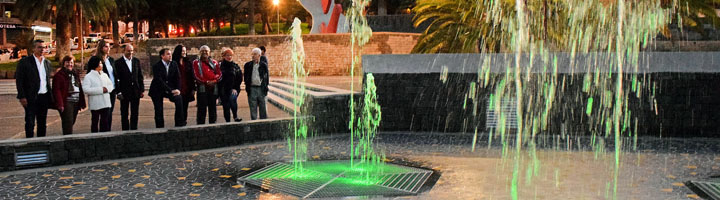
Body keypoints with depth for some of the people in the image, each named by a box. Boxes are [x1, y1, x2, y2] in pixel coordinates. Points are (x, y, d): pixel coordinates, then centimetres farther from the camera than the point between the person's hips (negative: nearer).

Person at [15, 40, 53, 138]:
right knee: (30, 123, -3)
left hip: (44, 97, 5)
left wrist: (50, 96, 12)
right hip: (31, 98, -5)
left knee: (42, 123, 11)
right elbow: (19, 81, -7)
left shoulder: (47, 62, 12)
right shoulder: (24, 62, -5)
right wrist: (22, 97, -14)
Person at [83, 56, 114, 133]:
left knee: (105, 122, 7)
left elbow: (111, 85, 16)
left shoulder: (104, 75, 13)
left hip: (106, 103, 5)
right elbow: (86, 89, -18)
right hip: (95, 105, -5)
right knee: (95, 122, 6)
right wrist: (101, 90, -18)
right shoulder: (88, 76, -6)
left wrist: (107, 89, -8)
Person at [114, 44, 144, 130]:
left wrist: (142, 89, 4)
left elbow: (140, 77, 10)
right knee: (124, 114, 6)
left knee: (135, 114, 6)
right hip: (124, 92, -3)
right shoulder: (118, 62, -4)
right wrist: (118, 92, -11)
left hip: (135, 92, 3)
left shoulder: (136, 61, 9)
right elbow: (117, 79, -6)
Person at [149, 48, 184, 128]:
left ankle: (179, 123, -19)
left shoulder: (174, 65, 1)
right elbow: (159, 81, -21)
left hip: (170, 89, 3)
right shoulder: (157, 66, -15)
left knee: (179, 98, -24)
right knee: (159, 112, -2)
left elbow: (177, 78, 1)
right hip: (157, 91, -3)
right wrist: (171, 91, -26)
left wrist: (177, 89, -15)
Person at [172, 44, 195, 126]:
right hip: (178, 90, -4)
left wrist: (193, 89, 4)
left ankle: (184, 122, 15)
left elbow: (192, 77, 11)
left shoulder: (188, 63, 11)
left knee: (185, 108, 8)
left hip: (187, 90, 4)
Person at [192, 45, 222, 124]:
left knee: (212, 108, 8)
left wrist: (214, 80, -13)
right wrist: (206, 82, -15)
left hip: (213, 87, 3)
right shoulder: (196, 63, 7)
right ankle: (200, 125, -5)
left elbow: (220, 74, 6)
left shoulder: (214, 62, 16)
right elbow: (197, 75, -5)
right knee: (202, 108, -7)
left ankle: (212, 124, 15)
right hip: (202, 87, -3)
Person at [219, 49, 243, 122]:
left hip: (233, 89, -1)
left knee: (232, 98, -29)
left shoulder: (236, 66, 8)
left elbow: (239, 79, 8)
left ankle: (235, 116, -15)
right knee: (226, 107, 3)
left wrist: (235, 88, -4)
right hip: (223, 90, 1)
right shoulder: (220, 66, 7)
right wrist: (219, 90, 2)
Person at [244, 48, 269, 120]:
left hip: (261, 89, 0)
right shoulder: (248, 65, 6)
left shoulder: (264, 65, 4)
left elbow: (267, 77, 8)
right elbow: (246, 77, 9)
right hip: (252, 89, 0)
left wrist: (265, 86, 1)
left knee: (263, 108, 5)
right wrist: (247, 86, 2)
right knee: (253, 109, 4)